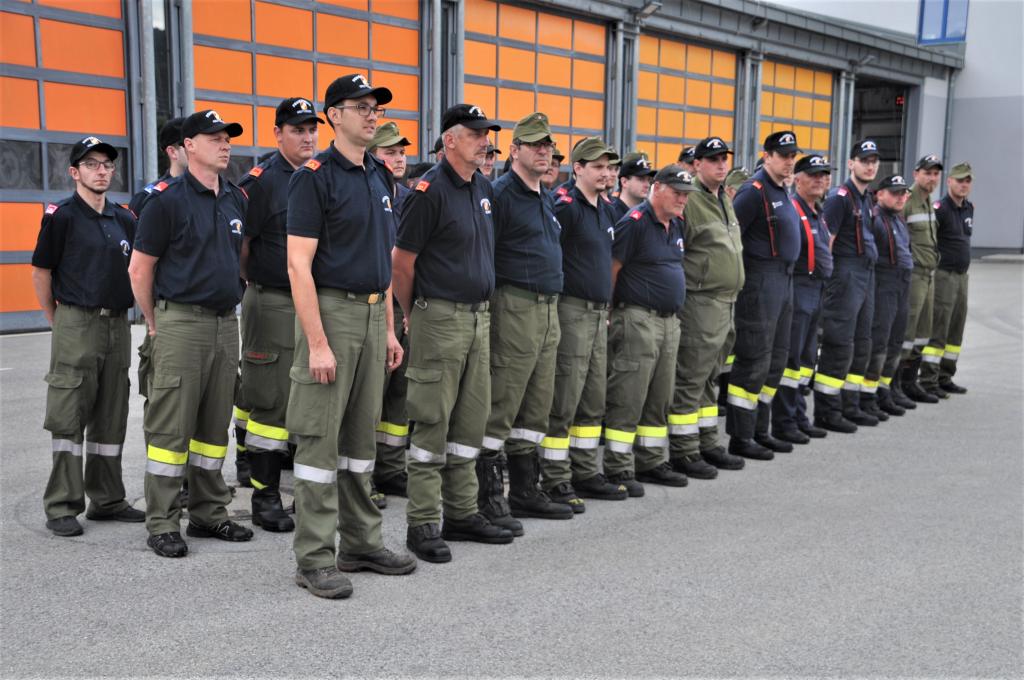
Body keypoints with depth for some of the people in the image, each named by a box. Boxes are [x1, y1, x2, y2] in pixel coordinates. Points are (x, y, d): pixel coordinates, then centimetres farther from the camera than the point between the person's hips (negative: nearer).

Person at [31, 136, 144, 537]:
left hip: (118, 324, 6)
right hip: (76, 326, -6)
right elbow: (41, 272, -1)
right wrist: (57, 322, 1)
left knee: (110, 419, 11)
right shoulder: (62, 216, -4)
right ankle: (62, 508, 3)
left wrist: (124, 312, 13)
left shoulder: (124, 219, 12)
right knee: (68, 418, -3)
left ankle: (107, 500, 20)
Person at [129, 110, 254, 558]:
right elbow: (139, 269, -5)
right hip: (181, 323, -6)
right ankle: (162, 524, 4)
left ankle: (209, 513, 21)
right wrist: (154, 323, 1)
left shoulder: (237, 199, 12)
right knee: (171, 424, -3)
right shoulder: (168, 199, -8)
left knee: (215, 423, 11)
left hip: (226, 322, 7)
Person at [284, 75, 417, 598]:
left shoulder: (381, 177, 14)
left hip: (372, 315, 8)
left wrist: (389, 328, 15)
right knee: (319, 438, -3)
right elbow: (299, 266, -15)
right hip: (330, 310, -8)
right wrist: (317, 343, -20)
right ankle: (314, 559, 5)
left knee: (361, 436, 13)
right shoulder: (314, 177, -10)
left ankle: (361, 544, 23)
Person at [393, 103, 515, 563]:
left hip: (480, 316, 8)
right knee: (432, 422, -3)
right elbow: (401, 262, -10)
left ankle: (462, 513, 22)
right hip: (441, 318, -8)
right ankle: (422, 524, 4)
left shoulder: (484, 188, 12)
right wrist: (412, 315, -1)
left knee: (472, 419, 12)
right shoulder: (430, 190, -12)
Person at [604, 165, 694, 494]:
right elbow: (611, 268, -13)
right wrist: (610, 312, -11)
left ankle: (651, 462, 24)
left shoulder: (676, 225, 14)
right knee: (628, 398, -6)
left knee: (660, 399, 14)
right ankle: (618, 468, 0)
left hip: (670, 320, 9)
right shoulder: (635, 222, -12)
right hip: (638, 320, -9)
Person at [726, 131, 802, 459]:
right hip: (761, 281, -10)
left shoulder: (781, 191, 16)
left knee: (775, 359, 13)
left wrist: (786, 275, 19)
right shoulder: (754, 191, -13)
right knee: (754, 361, -7)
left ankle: (759, 431, 22)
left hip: (784, 279, 10)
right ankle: (740, 438, 0)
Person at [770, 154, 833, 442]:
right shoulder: (791, 209, -11)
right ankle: (783, 423, -1)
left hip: (816, 291, 9)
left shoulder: (818, 213, 18)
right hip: (797, 288, -9)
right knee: (790, 356, -6)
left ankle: (798, 416, 22)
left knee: (807, 357, 14)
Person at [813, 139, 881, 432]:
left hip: (866, 275, 9)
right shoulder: (840, 197, -11)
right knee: (840, 345, -8)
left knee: (861, 345, 13)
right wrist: (826, 276, -17)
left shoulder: (866, 199, 17)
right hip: (846, 274, -9)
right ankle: (826, 411, -2)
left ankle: (849, 407, 21)